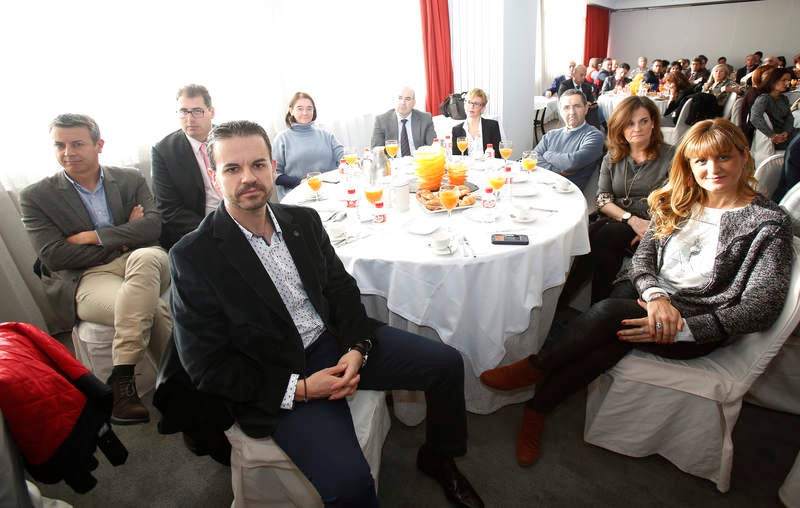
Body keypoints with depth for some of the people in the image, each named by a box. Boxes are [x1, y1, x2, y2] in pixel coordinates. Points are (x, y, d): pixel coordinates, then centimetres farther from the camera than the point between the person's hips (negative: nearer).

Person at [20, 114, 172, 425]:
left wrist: (94, 236, -9)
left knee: (146, 257, -38)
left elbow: (153, 225, -3)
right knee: (153, 310, -35)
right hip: (85, 279, -2)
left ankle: (122, 379, -30)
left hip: (141, 262, 2)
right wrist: (120, 241, -5)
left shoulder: (131, 180, 13)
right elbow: (53, 256, -3)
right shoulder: (35, 197, 8)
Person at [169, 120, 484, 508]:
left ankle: (438, 458, 27)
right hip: (277, 380, -5)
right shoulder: (193, 257, -14)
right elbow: (207, 367, -12)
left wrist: (356, 348, -10)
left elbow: (342, 288, 8)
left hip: (336, 341, 6)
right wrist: (298, 388, -18)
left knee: (447, 363, 0)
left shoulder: (304, 220, 3)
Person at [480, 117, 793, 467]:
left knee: (610, 313, -31)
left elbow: (762, 307, -13)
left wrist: (679, 328, -24)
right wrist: (656, 295, -20)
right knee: (610, 342, -30)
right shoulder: (677, 202, 7)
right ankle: (537, 412, -18)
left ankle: (535, 368, -10)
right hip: (648, 297, 4)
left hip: (697, 327, -3)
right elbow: (643, 256, 3)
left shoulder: (769, 222, -8)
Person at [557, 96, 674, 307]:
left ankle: (561, 300, -25)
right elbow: (602, 200, 4)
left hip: (654, 229, -3)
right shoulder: (612, 158, 14)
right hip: (613, 221, 3)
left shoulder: (670, 156, 4)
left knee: (606, 234, -32)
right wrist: (632, 219, -13)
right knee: (592, 231, -32)